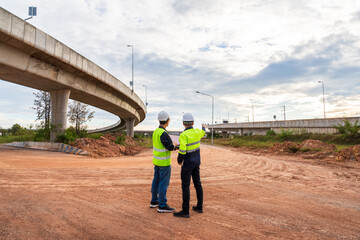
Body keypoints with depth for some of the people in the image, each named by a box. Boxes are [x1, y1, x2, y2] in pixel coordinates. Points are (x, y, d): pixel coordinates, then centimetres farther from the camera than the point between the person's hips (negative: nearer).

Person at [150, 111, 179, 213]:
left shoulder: (156, 131, 5)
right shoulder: (163, 133, -24)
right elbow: (170, 147, -23)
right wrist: (177, 146, -4)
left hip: (156, 160, 9)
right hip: (164, 162, -9)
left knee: (156, 181, 16)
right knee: (164, 183, -1)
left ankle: (154, 201, 27)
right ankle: (162, 205, 6)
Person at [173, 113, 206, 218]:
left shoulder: (183, 135, -22)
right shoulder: (197, 131, -1)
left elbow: (182, 151, -25)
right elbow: (202, 133, 24)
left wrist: (179, 160, -5)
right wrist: (204, 128, 47)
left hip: (188, 163, -7)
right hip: (196, 161, 7)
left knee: (185, 186, -1)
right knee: (197, 183, 16)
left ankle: (185, 211, 3)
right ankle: (199, 207, 25)